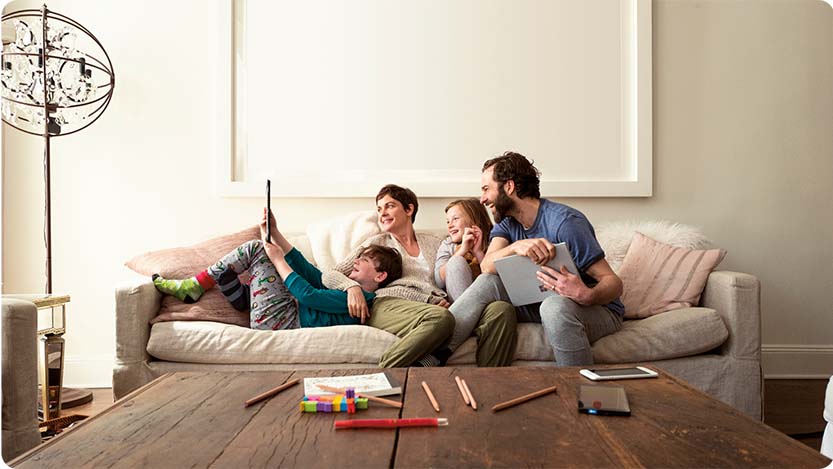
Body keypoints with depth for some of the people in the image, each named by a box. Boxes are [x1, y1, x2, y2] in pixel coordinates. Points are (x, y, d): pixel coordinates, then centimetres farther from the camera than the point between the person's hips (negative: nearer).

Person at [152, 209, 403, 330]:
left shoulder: (357, 297, -10)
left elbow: (307, 294, -17)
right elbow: (307, 271, 14)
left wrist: (277, 259, -7)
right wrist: (275, 233, 9)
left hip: (281, 324, -9)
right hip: (285, 320, 9)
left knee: (257, 248, -5)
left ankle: (194, 286, 3)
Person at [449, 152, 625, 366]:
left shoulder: (564, 221, -19)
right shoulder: (506, 224, 3)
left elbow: (614, 282, -20)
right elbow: (487, 266, -18)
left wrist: (588, 295, -43)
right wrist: (516, 247, -38)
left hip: (599, 309, -6)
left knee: (554, 305, -38)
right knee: (488, 281, -13)